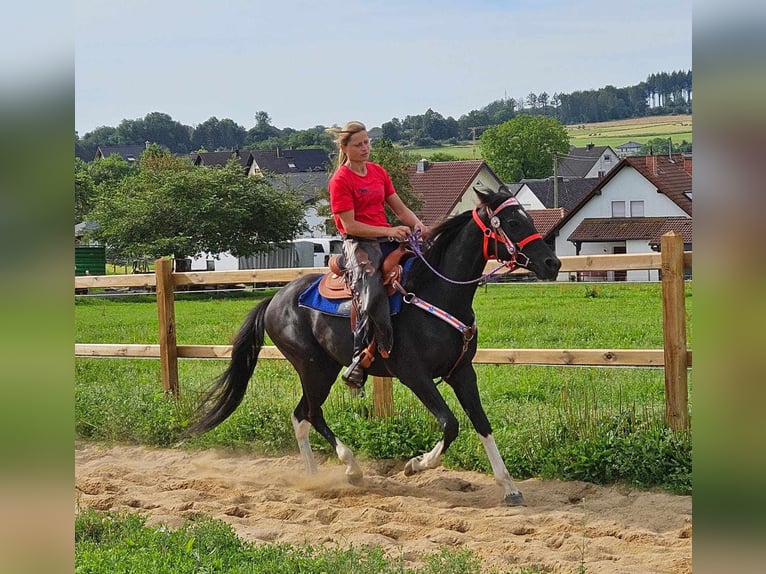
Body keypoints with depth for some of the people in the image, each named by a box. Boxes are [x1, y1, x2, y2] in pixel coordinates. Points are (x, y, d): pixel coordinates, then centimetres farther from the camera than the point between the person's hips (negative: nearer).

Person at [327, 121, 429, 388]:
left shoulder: (378, 172, 17)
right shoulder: (341, 180, -5)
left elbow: (401, 209, 16)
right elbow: (350, 225, -12)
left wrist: (417, 224, -5)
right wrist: (389, 231, -19)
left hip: (386, 238, 8)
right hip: (359, 243, -8)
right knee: (372, 295, -32)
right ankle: (359, 361, -32)